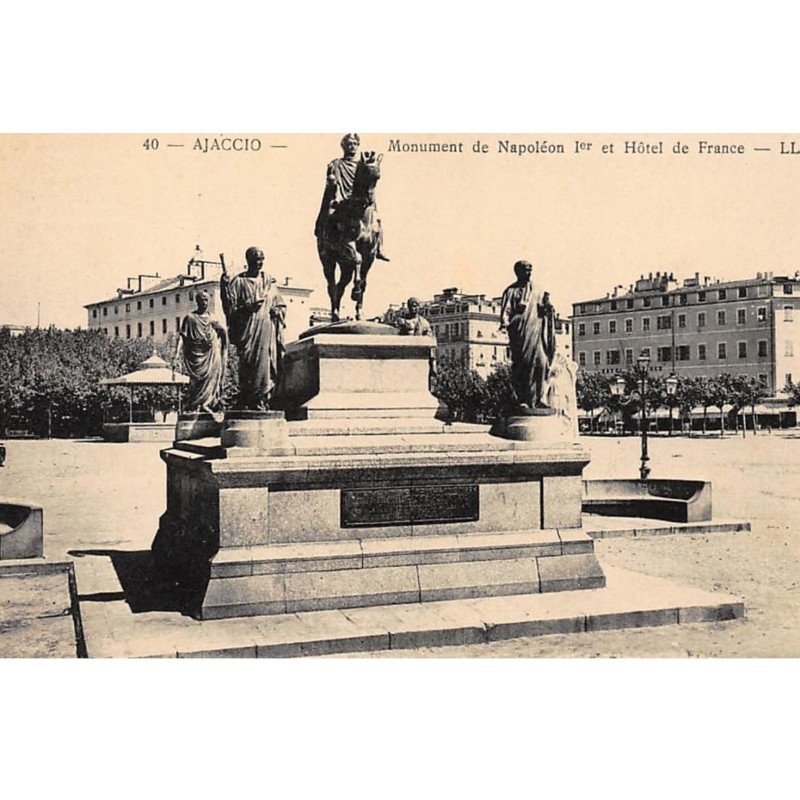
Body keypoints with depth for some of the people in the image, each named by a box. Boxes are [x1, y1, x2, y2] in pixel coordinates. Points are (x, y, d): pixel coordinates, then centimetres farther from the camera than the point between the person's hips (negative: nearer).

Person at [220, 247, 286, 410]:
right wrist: (249, 307, -16)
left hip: (267, 330, 4)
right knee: (248, 365, -9)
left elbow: (281, 304, 22)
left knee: (266, 365, -3)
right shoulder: (238, 282, 2)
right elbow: (230, 307, -3)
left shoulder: (269, 281, 16)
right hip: (248, 330, -4)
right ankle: (244, 402, -5)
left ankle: (262, 400, 0)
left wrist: (277, 311, 0)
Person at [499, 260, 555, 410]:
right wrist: (504, 322, -20)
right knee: (519, 365, -5)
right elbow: (505, 310, -2)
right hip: (519, 333, -4)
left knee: (540, 363, -7)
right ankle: (521, 399, 0)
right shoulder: (511, 291, 5)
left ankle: (536, 399, -3)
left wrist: (547, 308, -4)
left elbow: (543, 310, 19)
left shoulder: (537, 291, 18)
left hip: (536, 332, 4)